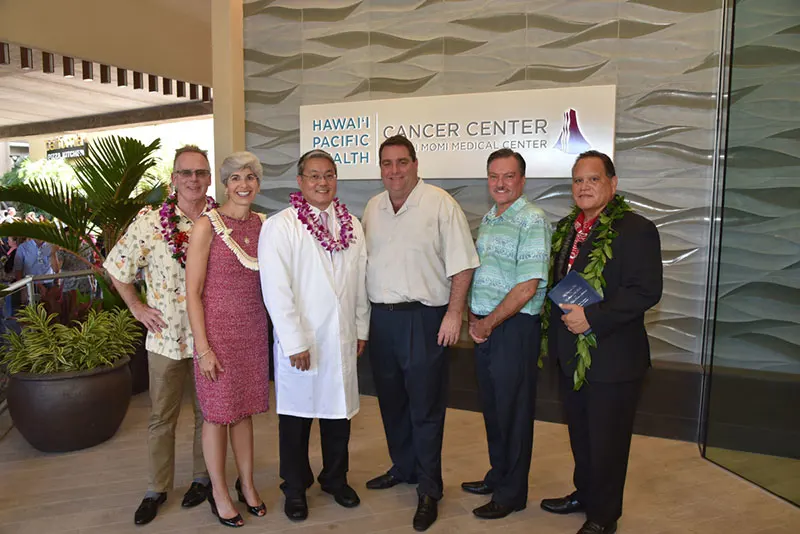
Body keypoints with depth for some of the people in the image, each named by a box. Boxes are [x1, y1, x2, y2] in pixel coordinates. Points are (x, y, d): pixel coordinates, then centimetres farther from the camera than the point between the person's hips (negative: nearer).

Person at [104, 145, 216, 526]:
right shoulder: (148, 222, -5)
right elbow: (116, 268, 5)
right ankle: (156, 488, 32)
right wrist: (137, 308, 1)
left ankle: (203, 478, 35)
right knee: (161, 417, 14)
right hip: (166, 338, 0)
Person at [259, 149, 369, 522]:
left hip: (342, 339, 5)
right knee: (296, 416, 10)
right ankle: (295, 488, 31)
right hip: (300, 341, -4)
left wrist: (361, 329, 10)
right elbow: (276, 291, -15)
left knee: (339, 411, 16)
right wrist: (295, 343, -16)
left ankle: (335, 478, 38)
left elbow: (361, 280, 10)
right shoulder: (279, 227, -10)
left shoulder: (351, 225, 7)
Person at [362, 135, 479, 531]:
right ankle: (403, 468, 38)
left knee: (425, 406, 2)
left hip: (424, 318, -6)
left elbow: (461, 264, -10)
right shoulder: (373, 207, 11)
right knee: (390, 400, 17)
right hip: (381, 317, 6)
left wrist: (454, 314, -15)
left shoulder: (440, 204, -8)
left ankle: (429, 490, 19)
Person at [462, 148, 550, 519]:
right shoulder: (487, 220, 12)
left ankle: (511, 493, 21)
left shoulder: (532, 221, -13)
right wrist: (473, 319, 3)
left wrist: (488, 324, -12)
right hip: (484, 327, 8)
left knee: (513, 409, 5)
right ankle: (498, 475, 35)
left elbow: (527, 287, -19)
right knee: (491, 405, 17)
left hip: (515, 328, -7)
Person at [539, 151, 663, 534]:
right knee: (580, 434, 22)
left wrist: (592, 317, -26)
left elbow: (646, 291, -22)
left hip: (612, 358, -7)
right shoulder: (566, 229, 10)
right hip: (570, 355, 7)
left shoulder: (636, 230, -14)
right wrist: (561, 322, 4)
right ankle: (584, 493, 44)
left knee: (607, 442, 9)